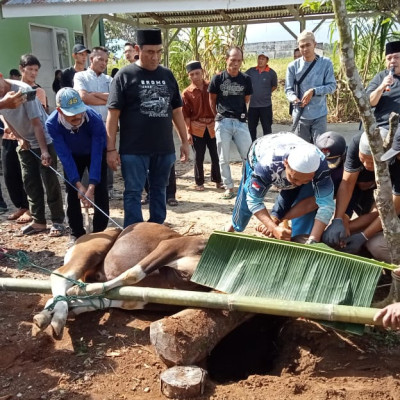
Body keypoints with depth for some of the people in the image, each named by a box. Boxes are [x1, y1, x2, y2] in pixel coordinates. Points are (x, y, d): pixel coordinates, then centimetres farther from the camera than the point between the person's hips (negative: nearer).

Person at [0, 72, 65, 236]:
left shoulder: (24, 90, -26)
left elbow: (36, 123, -25)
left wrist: (44, 150, -28)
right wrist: (20, 139, -1)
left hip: (44, 140, -6)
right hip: (24, 143, 6)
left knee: (50, 181, -5)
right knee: (30, 182, 6)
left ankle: (58, 221, 2)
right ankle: (38, 221, 13)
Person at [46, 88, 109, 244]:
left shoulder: (94, 119, -38)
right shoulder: (52, 124, -32)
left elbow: (97, 155, -36)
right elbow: (65, 156, -28)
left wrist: (91, 187, -41)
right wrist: (78, 184, -32)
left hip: (95, 153, -1)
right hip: (72, 156, 2)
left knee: (100, 193, -9)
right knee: (72, 193, -3)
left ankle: (99, 232, 4)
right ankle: (76, 233, 11)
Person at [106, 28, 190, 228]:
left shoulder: (167, 75, 9)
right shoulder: (125, 75, -4)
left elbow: (176, 110, 15)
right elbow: (113, 114, -6)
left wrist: (184, 141, 12)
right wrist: (111, 149, -10)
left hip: (164, 148, 4)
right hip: (133, 149, -4)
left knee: (159, 192, 14)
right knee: (133, 193, 1)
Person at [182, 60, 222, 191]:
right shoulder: (187, 92, -2)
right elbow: (186, 115, -1)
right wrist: (188, 132, -5)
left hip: (212, 126, 1)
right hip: (197, 128, -1)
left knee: (215, 155, 7)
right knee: (198, 157, 6)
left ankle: (217, 180, 24)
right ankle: (199, 182, 19)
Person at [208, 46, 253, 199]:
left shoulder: (246, 79, 2)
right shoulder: (218, 79, -2)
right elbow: (212, 101, 9)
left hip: (241, 122, 1)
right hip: (223, 122, -1)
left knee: (249, 156, -1)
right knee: (224, 158, 5)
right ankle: (229, 187, 18)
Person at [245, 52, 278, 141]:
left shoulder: (271, 73, -5)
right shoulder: (251, 71, 0)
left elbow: (274, 86, 9)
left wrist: (266, 93, 5)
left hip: (265, 105, -3)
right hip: (252, 105, 3)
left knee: (267, 128, 4)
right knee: (251, 127, 13)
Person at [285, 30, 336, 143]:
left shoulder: (326, 63, -2)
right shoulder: (293, 66, 0)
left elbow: (332, 85, -4)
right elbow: (288, 89, 1)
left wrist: (313, 91, -20)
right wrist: (294, 98, -22)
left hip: (319, 115, -1)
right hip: (300, 115, 1)